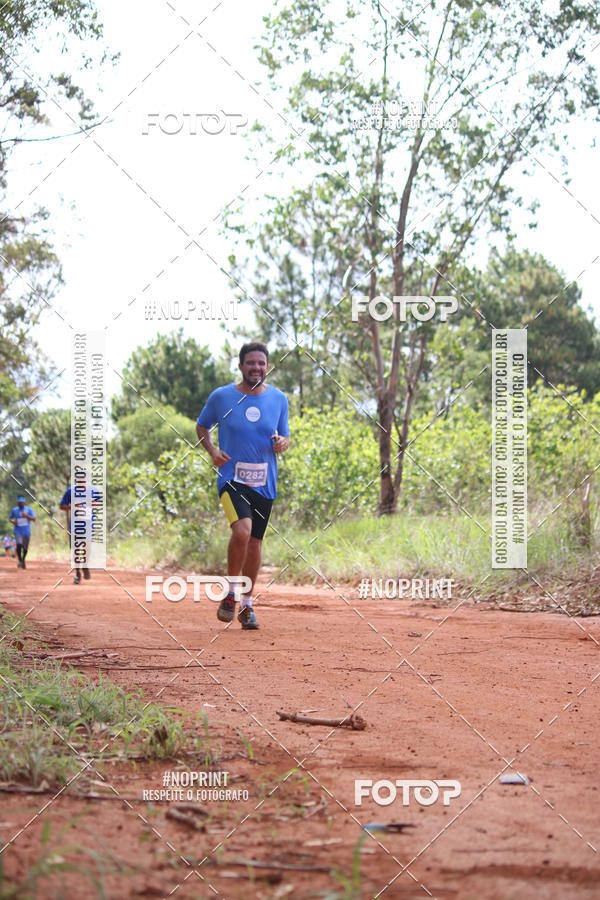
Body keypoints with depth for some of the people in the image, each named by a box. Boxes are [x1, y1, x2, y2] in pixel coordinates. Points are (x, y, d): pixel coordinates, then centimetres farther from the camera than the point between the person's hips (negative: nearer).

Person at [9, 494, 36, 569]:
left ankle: (23, 560, 30)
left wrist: (26, 516, -19)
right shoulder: (14, 510, 7)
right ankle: (19, 560, -8)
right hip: (18, 531, -1)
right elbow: (11, 518, 20)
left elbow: (34, 519, -2)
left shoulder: (29, 509, 4)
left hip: (26, 531, 1)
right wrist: (13, 521, -3)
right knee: (19, 545, -22)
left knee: (25, 547, 4)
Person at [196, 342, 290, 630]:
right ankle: (230, 594, -7)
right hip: (232, 478, -3)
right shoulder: (221, 397, -2)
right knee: (242, 530, -26)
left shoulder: (279, 399, 5)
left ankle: (246, 605, 25)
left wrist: (282, 443, -9)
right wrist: (212, 450, -6)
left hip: (264, 483, 4)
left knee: (255, 543, 9)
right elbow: (201, 426, 13)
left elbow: (284, 436, 15)